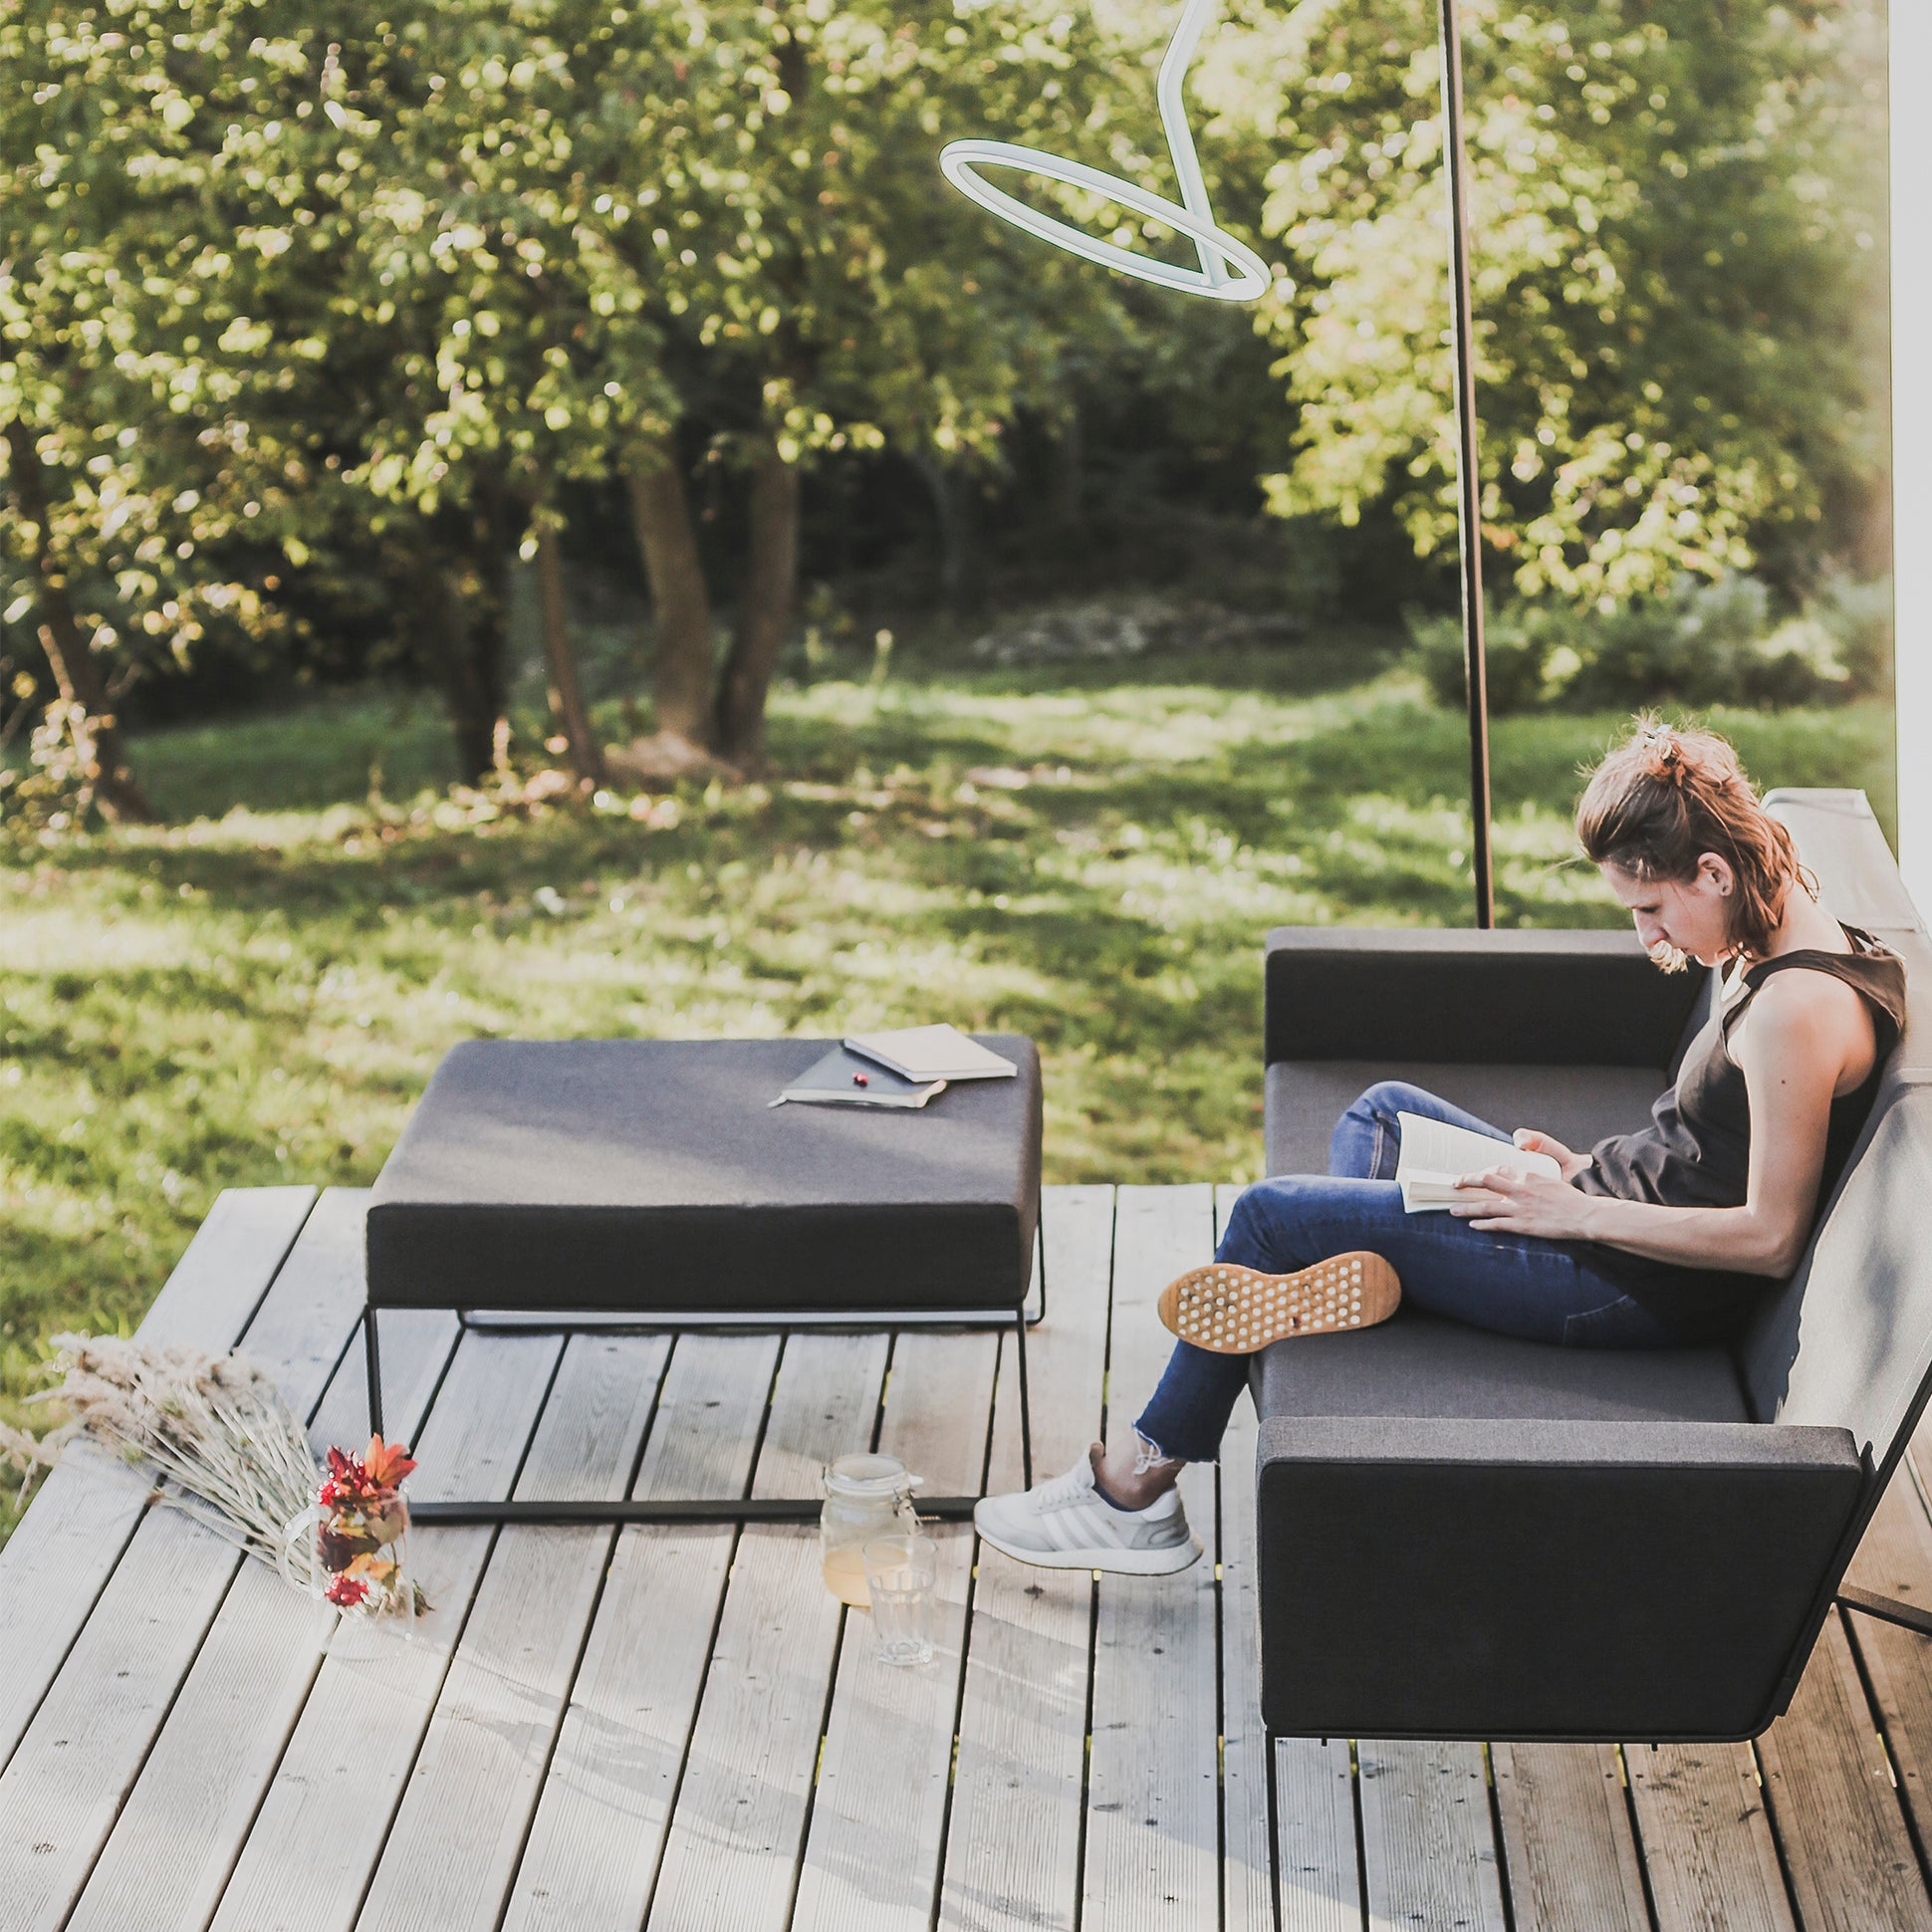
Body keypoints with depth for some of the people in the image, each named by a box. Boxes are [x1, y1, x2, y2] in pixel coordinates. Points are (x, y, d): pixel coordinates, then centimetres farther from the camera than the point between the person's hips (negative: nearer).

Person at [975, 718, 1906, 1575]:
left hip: (1639, 1287, -11)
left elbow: (1770, 1238, -25)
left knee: (1272, 1214, -5)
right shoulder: (1783, 950, 5)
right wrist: (1587, 1169, 3)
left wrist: (1579, 1214, -19)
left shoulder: (1799, 1009, -26)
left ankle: (1138, 1496, 6)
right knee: (1386, 1109, 24)